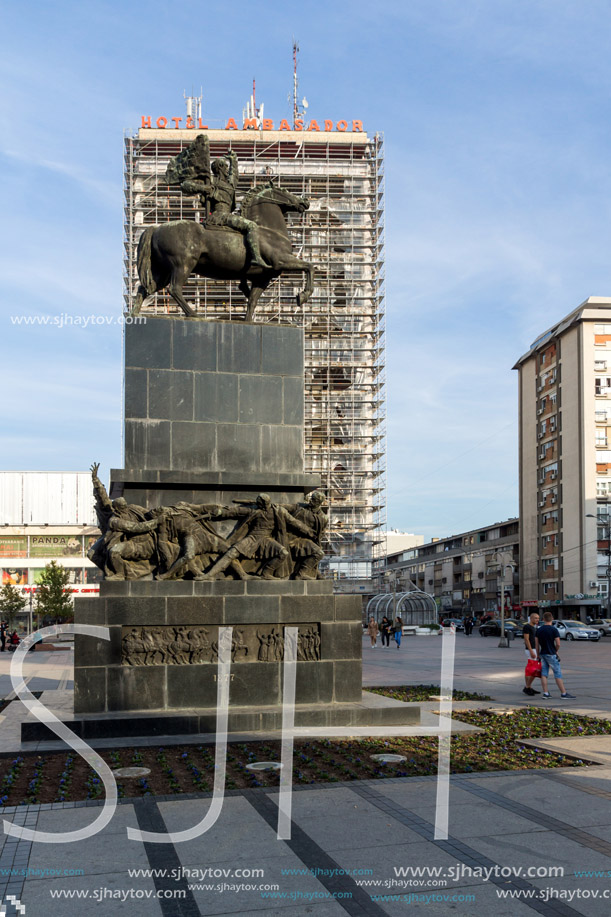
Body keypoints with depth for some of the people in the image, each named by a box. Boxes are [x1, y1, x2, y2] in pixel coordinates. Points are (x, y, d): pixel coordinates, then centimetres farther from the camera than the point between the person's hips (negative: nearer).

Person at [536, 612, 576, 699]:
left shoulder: (539, 630, 3)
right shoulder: (553, 629, -12)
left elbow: (536, 643, 5)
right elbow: (558, 644, -14)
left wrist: (538, 654, 14)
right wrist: (555, 651, 5)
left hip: (543, 654, 5)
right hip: (551, 654, -5)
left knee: (544, 674, 8)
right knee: (558, 674, 0)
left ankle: (545, 693, 7)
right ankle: (564, 693, 1)